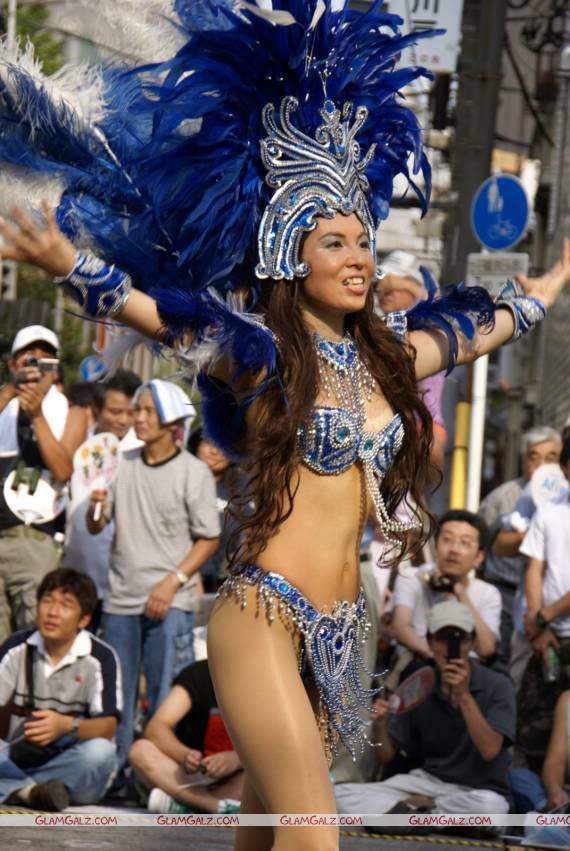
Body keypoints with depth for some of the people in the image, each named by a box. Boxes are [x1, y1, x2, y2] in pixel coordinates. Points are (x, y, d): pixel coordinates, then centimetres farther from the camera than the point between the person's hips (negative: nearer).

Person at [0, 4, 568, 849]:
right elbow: (161, 313, -19)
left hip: (338, 620, 6)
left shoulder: (386, 358, 14)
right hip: (266, 615, -6)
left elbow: (487, 326, 29)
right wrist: (72, 265, -34)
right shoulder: (264, 355, -5)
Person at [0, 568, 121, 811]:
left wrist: (68, 725, -36)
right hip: (20, 758, 3)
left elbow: (107, 727, -16)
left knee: (100, 751, -36)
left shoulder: (100, 657, -9)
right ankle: (34, 791, -37)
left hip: (73, 763, -3)